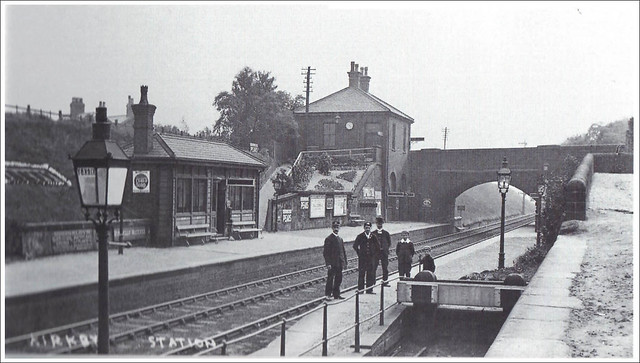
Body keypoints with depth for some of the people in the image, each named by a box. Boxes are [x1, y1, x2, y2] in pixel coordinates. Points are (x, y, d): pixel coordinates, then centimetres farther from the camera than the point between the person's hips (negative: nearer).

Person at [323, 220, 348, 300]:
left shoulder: (340, 239, 16)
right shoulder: (328, 239, -6)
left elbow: (343, 251, 19)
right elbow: (326, 253, -10)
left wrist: (345, 262, 12)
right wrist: (328, 263, -17)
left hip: (339, 263, 7)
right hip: (332, 263, -7)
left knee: (338, 279, 9)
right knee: (330, 279, -6)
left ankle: (336, 294, 17)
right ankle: (327, 295, -1)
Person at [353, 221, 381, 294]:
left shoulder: (373, 237, 5)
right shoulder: (360, 236, 0)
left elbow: (378, 247, 14)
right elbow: (355, 246, 6)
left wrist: (375, 255, 7)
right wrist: (359, 253, 2)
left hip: (371, 258, 2)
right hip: (362, 258, -2)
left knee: (370, 274, 2)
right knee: (361, 274, -1)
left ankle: (369, 290, 7)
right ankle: (360, 290, 4)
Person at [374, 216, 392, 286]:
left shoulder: (386, 233, 7)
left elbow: (389, 243, 11)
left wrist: (384, 248, 1)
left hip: (384, 252, 1)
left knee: (385, 267, 2)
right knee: (374, 267, -3)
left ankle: (385, 281, 10)